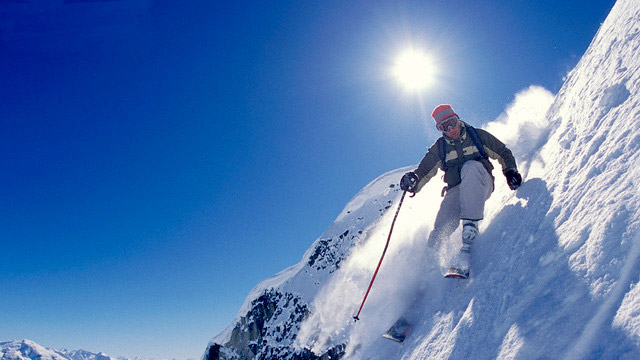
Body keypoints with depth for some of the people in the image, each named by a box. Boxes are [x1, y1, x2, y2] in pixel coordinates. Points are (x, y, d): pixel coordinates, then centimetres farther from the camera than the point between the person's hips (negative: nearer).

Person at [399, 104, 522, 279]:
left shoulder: (477, 135, 12)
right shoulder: (439, 148, 15)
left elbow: (503, 153, 20)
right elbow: (424, 170, 10)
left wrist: (510, 170, 3)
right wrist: (414, 180, -12)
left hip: (481, 185, -2)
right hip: (455, 190, 2)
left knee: (471, 167, -37)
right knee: (443, 225, -26)